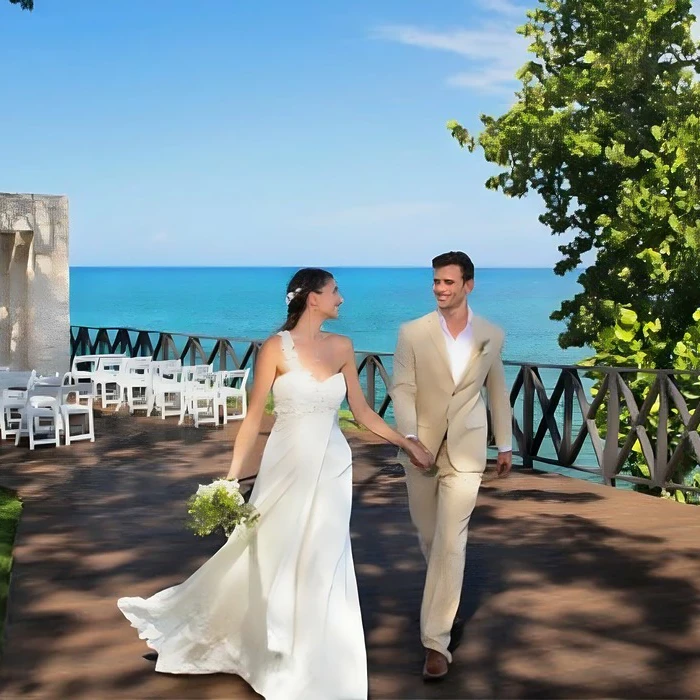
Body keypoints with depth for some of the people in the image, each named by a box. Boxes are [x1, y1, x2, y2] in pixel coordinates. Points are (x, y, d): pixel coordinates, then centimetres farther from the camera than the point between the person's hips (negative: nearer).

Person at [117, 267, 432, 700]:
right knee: (274, 562, 7)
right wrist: (232, 476, -11)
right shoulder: (277, 348, -9)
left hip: (332, 469, 4)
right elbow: (254, 417, -8)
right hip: (288, 466, -4)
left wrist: (406, 442, 10)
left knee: (322, 567, 7)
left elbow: (362, 411, 12)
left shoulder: (342, 347, 5)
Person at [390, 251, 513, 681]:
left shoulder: (491, 335, 1)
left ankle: (436, 640, -3)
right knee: (429, 535, 16)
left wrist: (505, 444, 16)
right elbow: (402, 389, -9)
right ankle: (448, 596, 45)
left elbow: (497, 392, 12)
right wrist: (409, 437, -24)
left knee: (450, 542, -8)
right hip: (421, 448, 1)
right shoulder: (413, 333, -5)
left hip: (466, 451, -1)